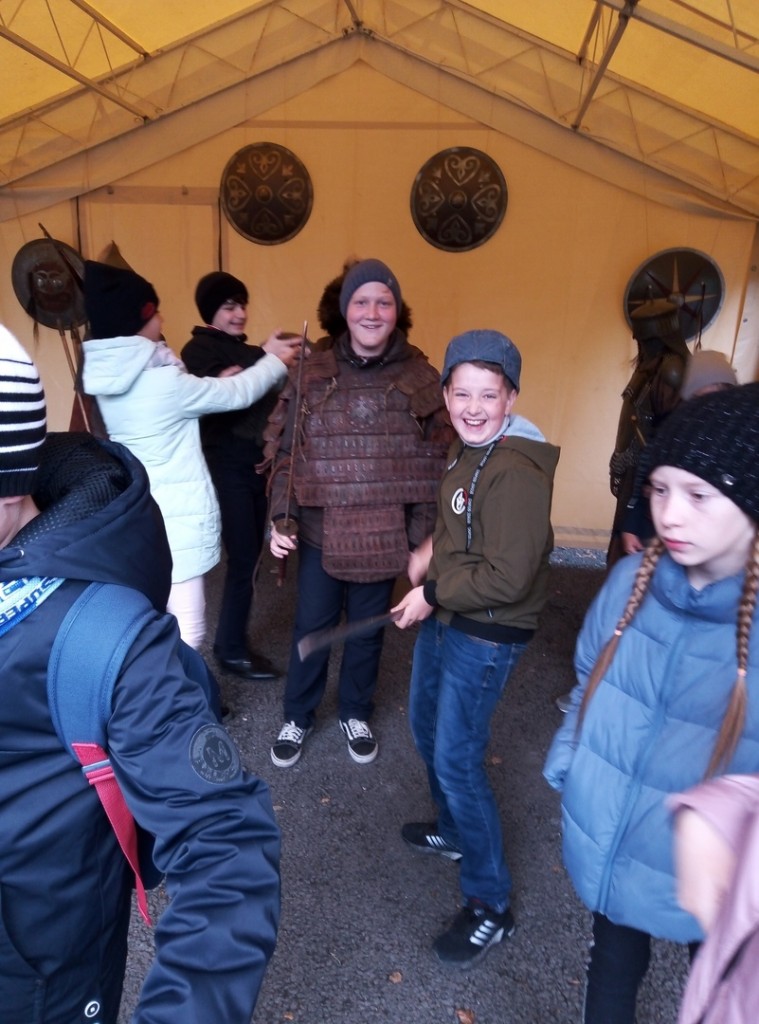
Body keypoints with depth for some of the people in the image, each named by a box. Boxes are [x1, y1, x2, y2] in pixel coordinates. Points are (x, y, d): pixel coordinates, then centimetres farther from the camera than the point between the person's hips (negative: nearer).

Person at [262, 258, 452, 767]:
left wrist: (422, 540, -3)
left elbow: (434, 465, -2)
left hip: (384, 538, 0)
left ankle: (356, 714, 41)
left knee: (367, 630, 17)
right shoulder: (314, 373, -2)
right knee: (311, 628, 13)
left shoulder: (421, 378, -4)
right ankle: (298, 717, 37)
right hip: (320, 533, 0)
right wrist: (279, 519, -6)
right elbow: (286, 452, 0)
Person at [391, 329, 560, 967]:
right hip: (444, 618, 9)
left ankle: (492, 904, 21)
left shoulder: (518, 473, -24)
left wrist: (432, 593, -16)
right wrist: (432, 550, 4)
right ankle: (455, 831, 49)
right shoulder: (468, 450, 4)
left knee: (457, 759, -1)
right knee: (427, 730, 23)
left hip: (487, 635, -9)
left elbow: (507, 578, -26)